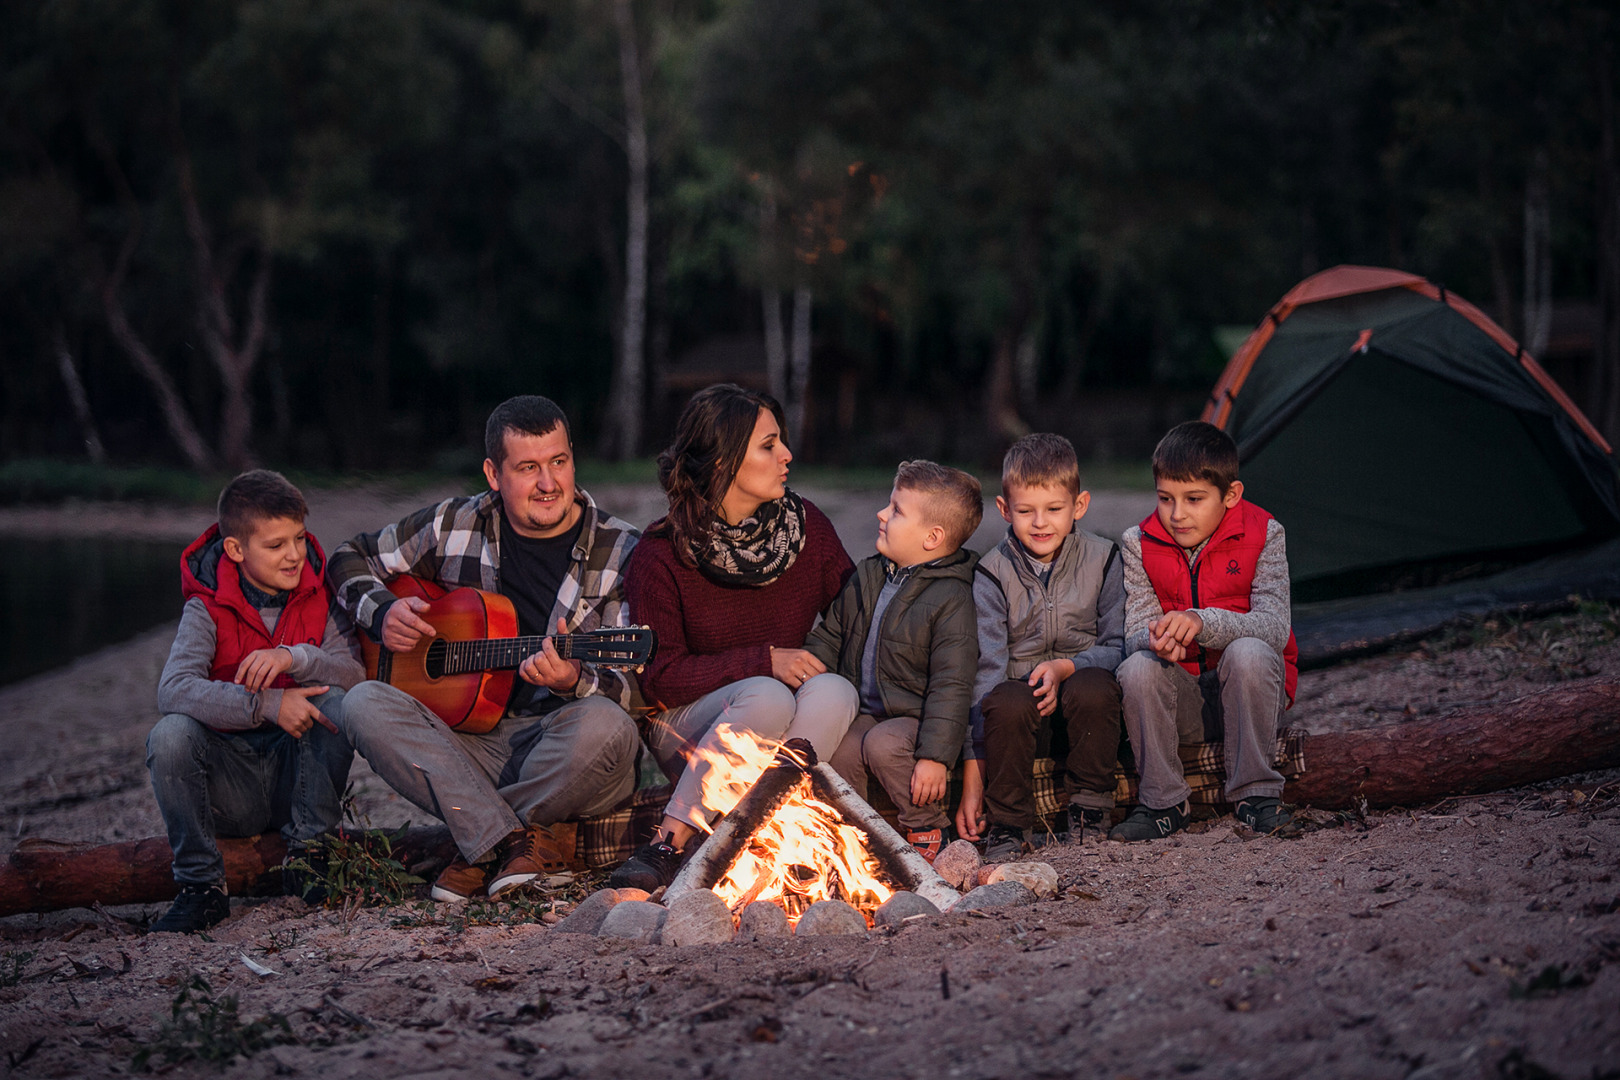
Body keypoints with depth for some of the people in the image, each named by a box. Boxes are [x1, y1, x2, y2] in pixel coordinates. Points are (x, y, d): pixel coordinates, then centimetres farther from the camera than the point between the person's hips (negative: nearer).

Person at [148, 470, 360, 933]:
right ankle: (202, 885, -15)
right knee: (170, 736, -30)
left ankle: (307, 851, -13)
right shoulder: (207, 610, -9)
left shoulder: (320, 597, 0)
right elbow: (173, 690, -26)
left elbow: (355, 672, -14)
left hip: (299, 769, 1)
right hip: (232, 785, -1)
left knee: (335, 703, -26)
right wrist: (268, 705, -36)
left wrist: (293, 658, -32)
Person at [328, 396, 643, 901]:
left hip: (563, 748, -2)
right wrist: (382, 612, -1)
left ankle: (482, 852, -14)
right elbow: (352, 558, 20)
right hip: (470, 742, 2)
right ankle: (514, 841, -28)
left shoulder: (620, 554, -2)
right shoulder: (457, 527, 7)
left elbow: (639, 687, -7)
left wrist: (575, 681, -29)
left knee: (605, 727, -37)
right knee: (364, 704, -23)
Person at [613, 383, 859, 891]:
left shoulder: (807, 526, 1)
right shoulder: (661, 555, -9)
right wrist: (764, 662, -20)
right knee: (766, 697, -35)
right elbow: (660, 675, -11)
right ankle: (668, 846, -32)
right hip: (686, 727, -3)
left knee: (833, 691, -30)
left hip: (790, 735, 3)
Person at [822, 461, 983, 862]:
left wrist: (936, 756, -25)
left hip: (914, 717, -6)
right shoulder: (867, 577, 8)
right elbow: (829, 636, 20)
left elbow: (951, 686, -19)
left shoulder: (950, 600, -15)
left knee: (883, 745, -31)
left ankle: (928, 829, -10)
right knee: (836, 750, -21)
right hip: (865, 712, 6)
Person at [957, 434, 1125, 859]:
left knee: (1092, 688, -33)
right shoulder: (992, 573, -3)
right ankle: (1010, 826, -14)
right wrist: (972, 769, -18)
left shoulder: (1102, 560, 0)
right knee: (1006, 702, -34)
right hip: (1022, 694, 0)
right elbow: (983, 668, -11)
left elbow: (1119, 646, 2)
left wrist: (1066, 668, -19)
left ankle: (1088, 809, -11)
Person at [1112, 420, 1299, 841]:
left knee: (1248, 652, -33)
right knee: (1137, 667, -28)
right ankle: (1164, 801, -14)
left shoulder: (1263, 535, -10)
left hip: (1247, 686, -2)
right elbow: (1135, 630, -12)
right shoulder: (1138, 545, -3)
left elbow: (1274, 627, -22)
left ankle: (1256, 792, -20)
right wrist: (1155, 639, -38)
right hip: (1180, 699, 2)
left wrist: (1203, 623, -39)